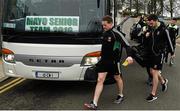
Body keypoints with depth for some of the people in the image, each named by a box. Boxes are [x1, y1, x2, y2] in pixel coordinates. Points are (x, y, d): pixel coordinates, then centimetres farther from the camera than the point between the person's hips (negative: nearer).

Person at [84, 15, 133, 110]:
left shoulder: (116, 34, -15)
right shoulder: (104, 33, 6)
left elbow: (126, 45, -20)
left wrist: (129, 56, -35)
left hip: (114, 60, -5)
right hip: (104, 60, 5)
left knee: (117, 78, 16)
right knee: (100, 80, -2)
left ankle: (121, 95, 43)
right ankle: (94, 104, -4)